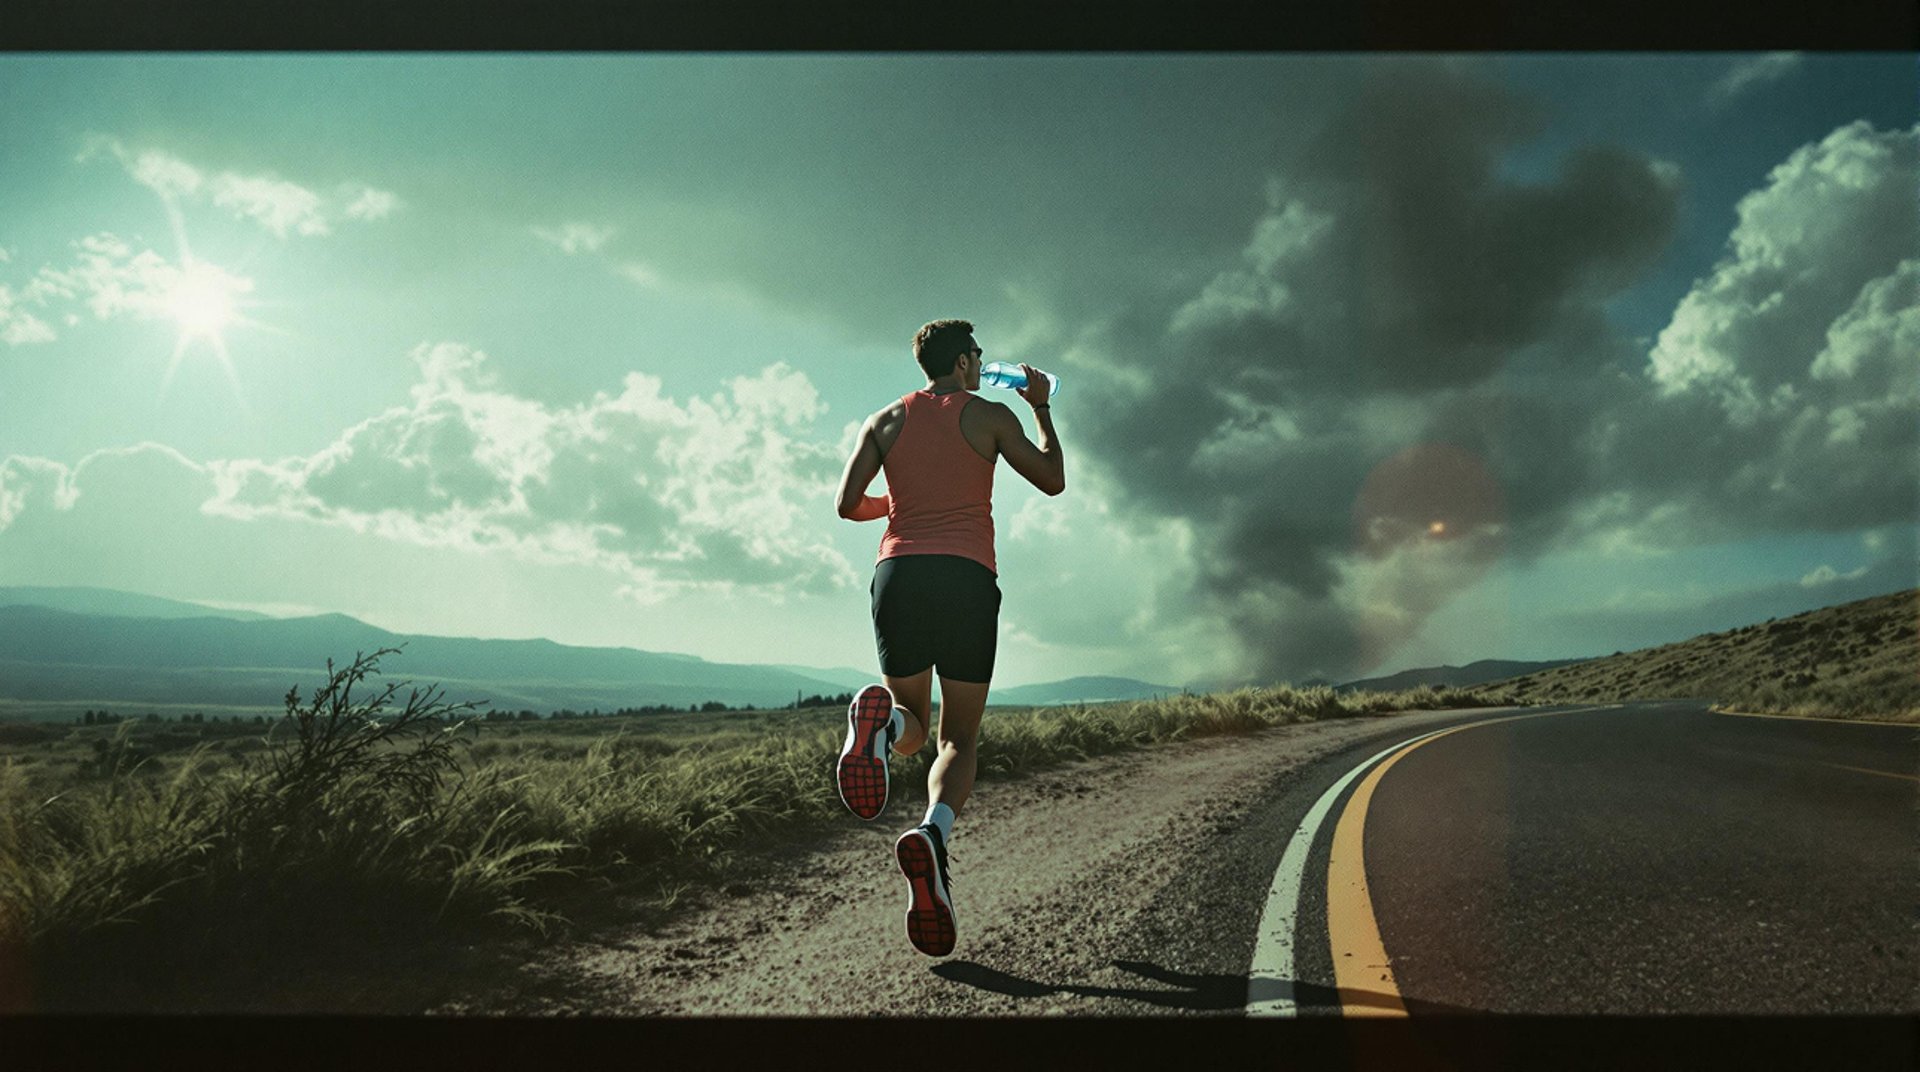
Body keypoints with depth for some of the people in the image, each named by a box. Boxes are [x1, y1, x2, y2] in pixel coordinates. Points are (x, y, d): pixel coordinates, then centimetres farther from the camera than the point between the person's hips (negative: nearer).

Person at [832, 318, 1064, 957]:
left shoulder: (886, 421, 15)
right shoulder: (990, 416, 9)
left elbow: (848, 506, 9)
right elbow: (1053, 481, 15)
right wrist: (1041, 408, 26)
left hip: (898, 572, 3)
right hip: (968, 577, -2)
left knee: (912, 727, 17)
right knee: (959, 740, 4)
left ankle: (881, 719, -22)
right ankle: (933, 832, -28)